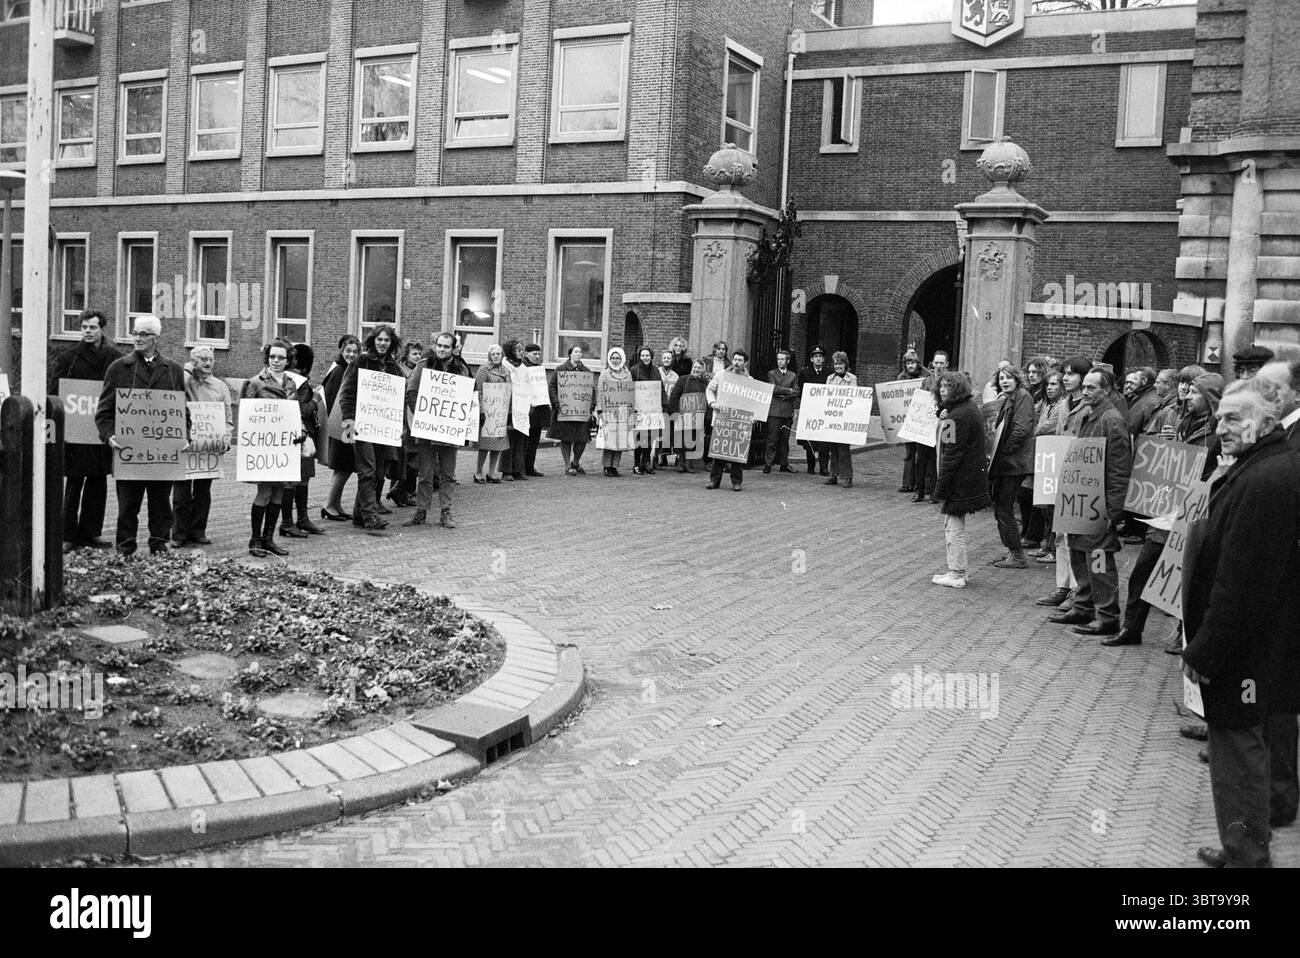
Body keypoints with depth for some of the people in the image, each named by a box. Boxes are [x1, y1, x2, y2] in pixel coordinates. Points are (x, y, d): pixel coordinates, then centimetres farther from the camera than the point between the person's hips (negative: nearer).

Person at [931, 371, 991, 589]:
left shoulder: (957, 416, -19)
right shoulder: (970, 409, 13)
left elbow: (952, 454, -21)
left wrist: (941, 486, -18)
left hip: (960, 479, -10)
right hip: (972, 477, 10)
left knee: (954, 526, -2)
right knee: (955, 525, 17)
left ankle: (956, 575, 5)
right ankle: (957, 571, 24)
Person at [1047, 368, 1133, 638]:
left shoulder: (1112, 420, -14)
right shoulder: (1085, 416, 14)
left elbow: (1120, 470, -17)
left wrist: (1113, 511, -19)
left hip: (1100, 504, -9)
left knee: (1099, 559, -4)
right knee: (1078, 555, 16)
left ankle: (1107, 617, 4)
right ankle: (1083, 607, 27)